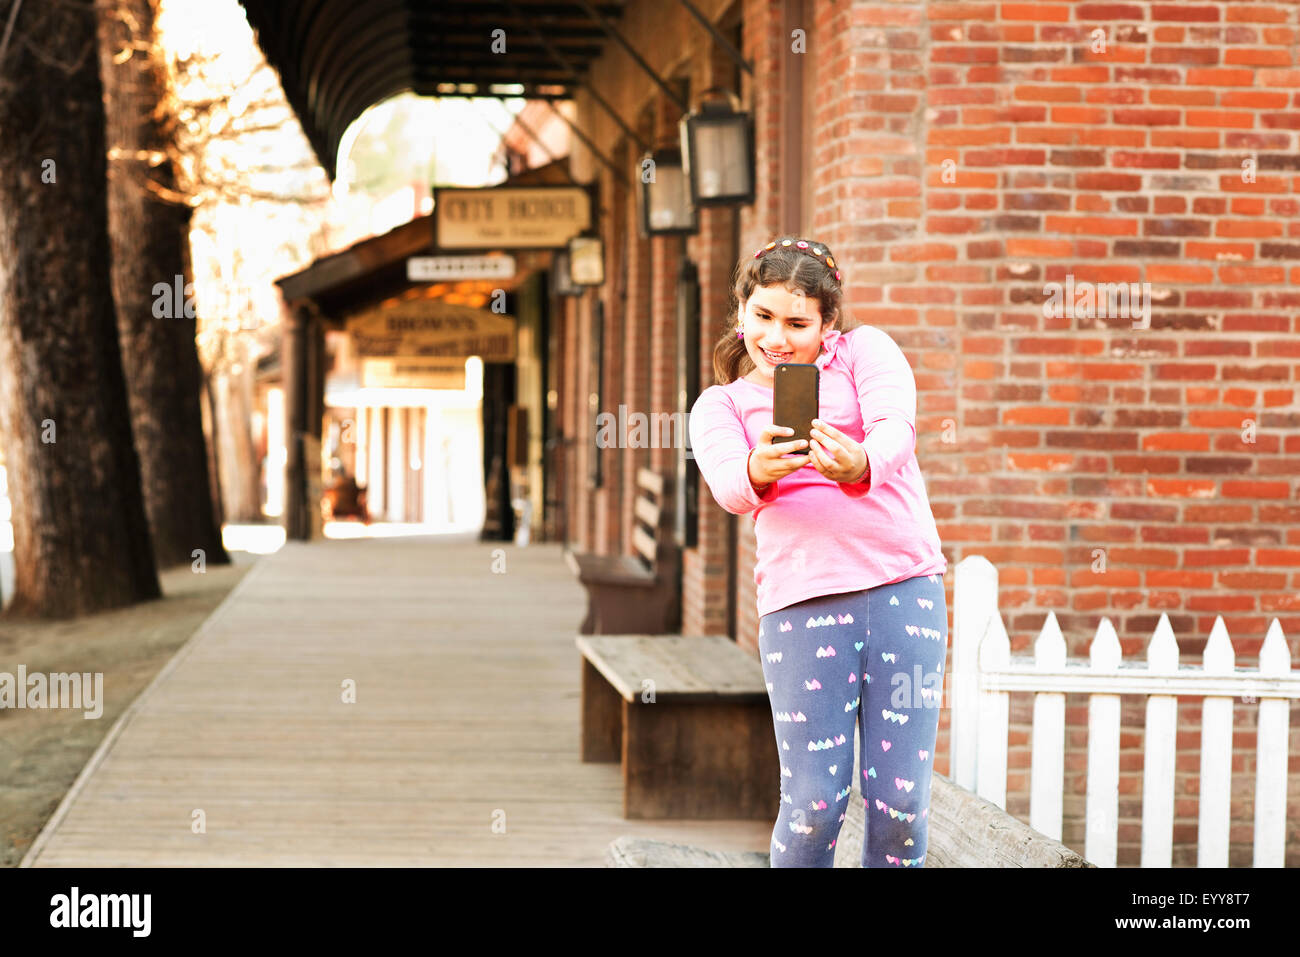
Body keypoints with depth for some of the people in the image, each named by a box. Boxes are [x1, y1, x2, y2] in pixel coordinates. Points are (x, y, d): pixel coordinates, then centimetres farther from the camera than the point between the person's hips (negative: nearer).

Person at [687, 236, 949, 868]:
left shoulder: (866, 350, 12)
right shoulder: (721, 404, 14)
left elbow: (896, 427, -11)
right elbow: (727, 483, -9)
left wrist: (860, 466, -35)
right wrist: (759, 472, -34)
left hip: (904, 584, 0)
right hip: (802, 601, 0)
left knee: (900, 801, -4)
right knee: (815, 801, -8)